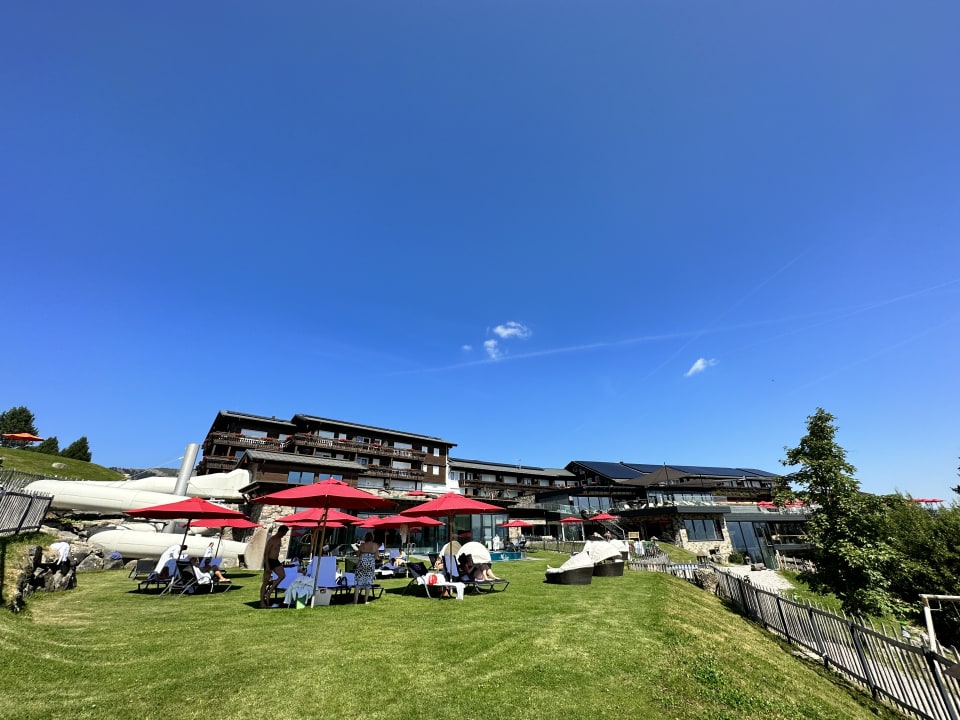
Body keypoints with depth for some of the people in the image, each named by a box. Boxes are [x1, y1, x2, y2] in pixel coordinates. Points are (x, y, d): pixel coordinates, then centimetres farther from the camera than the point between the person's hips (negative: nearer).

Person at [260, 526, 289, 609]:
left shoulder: (280, 539, 8)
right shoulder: (271, 540, -19)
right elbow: (266, 553, -19)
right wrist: (267, 566, -22)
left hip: (276, 561, 8)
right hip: (269, 561, -8)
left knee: (282, 575, -8)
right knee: (266, 582, 0)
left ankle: (269, 592, 3)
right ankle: (262, 603, 9)